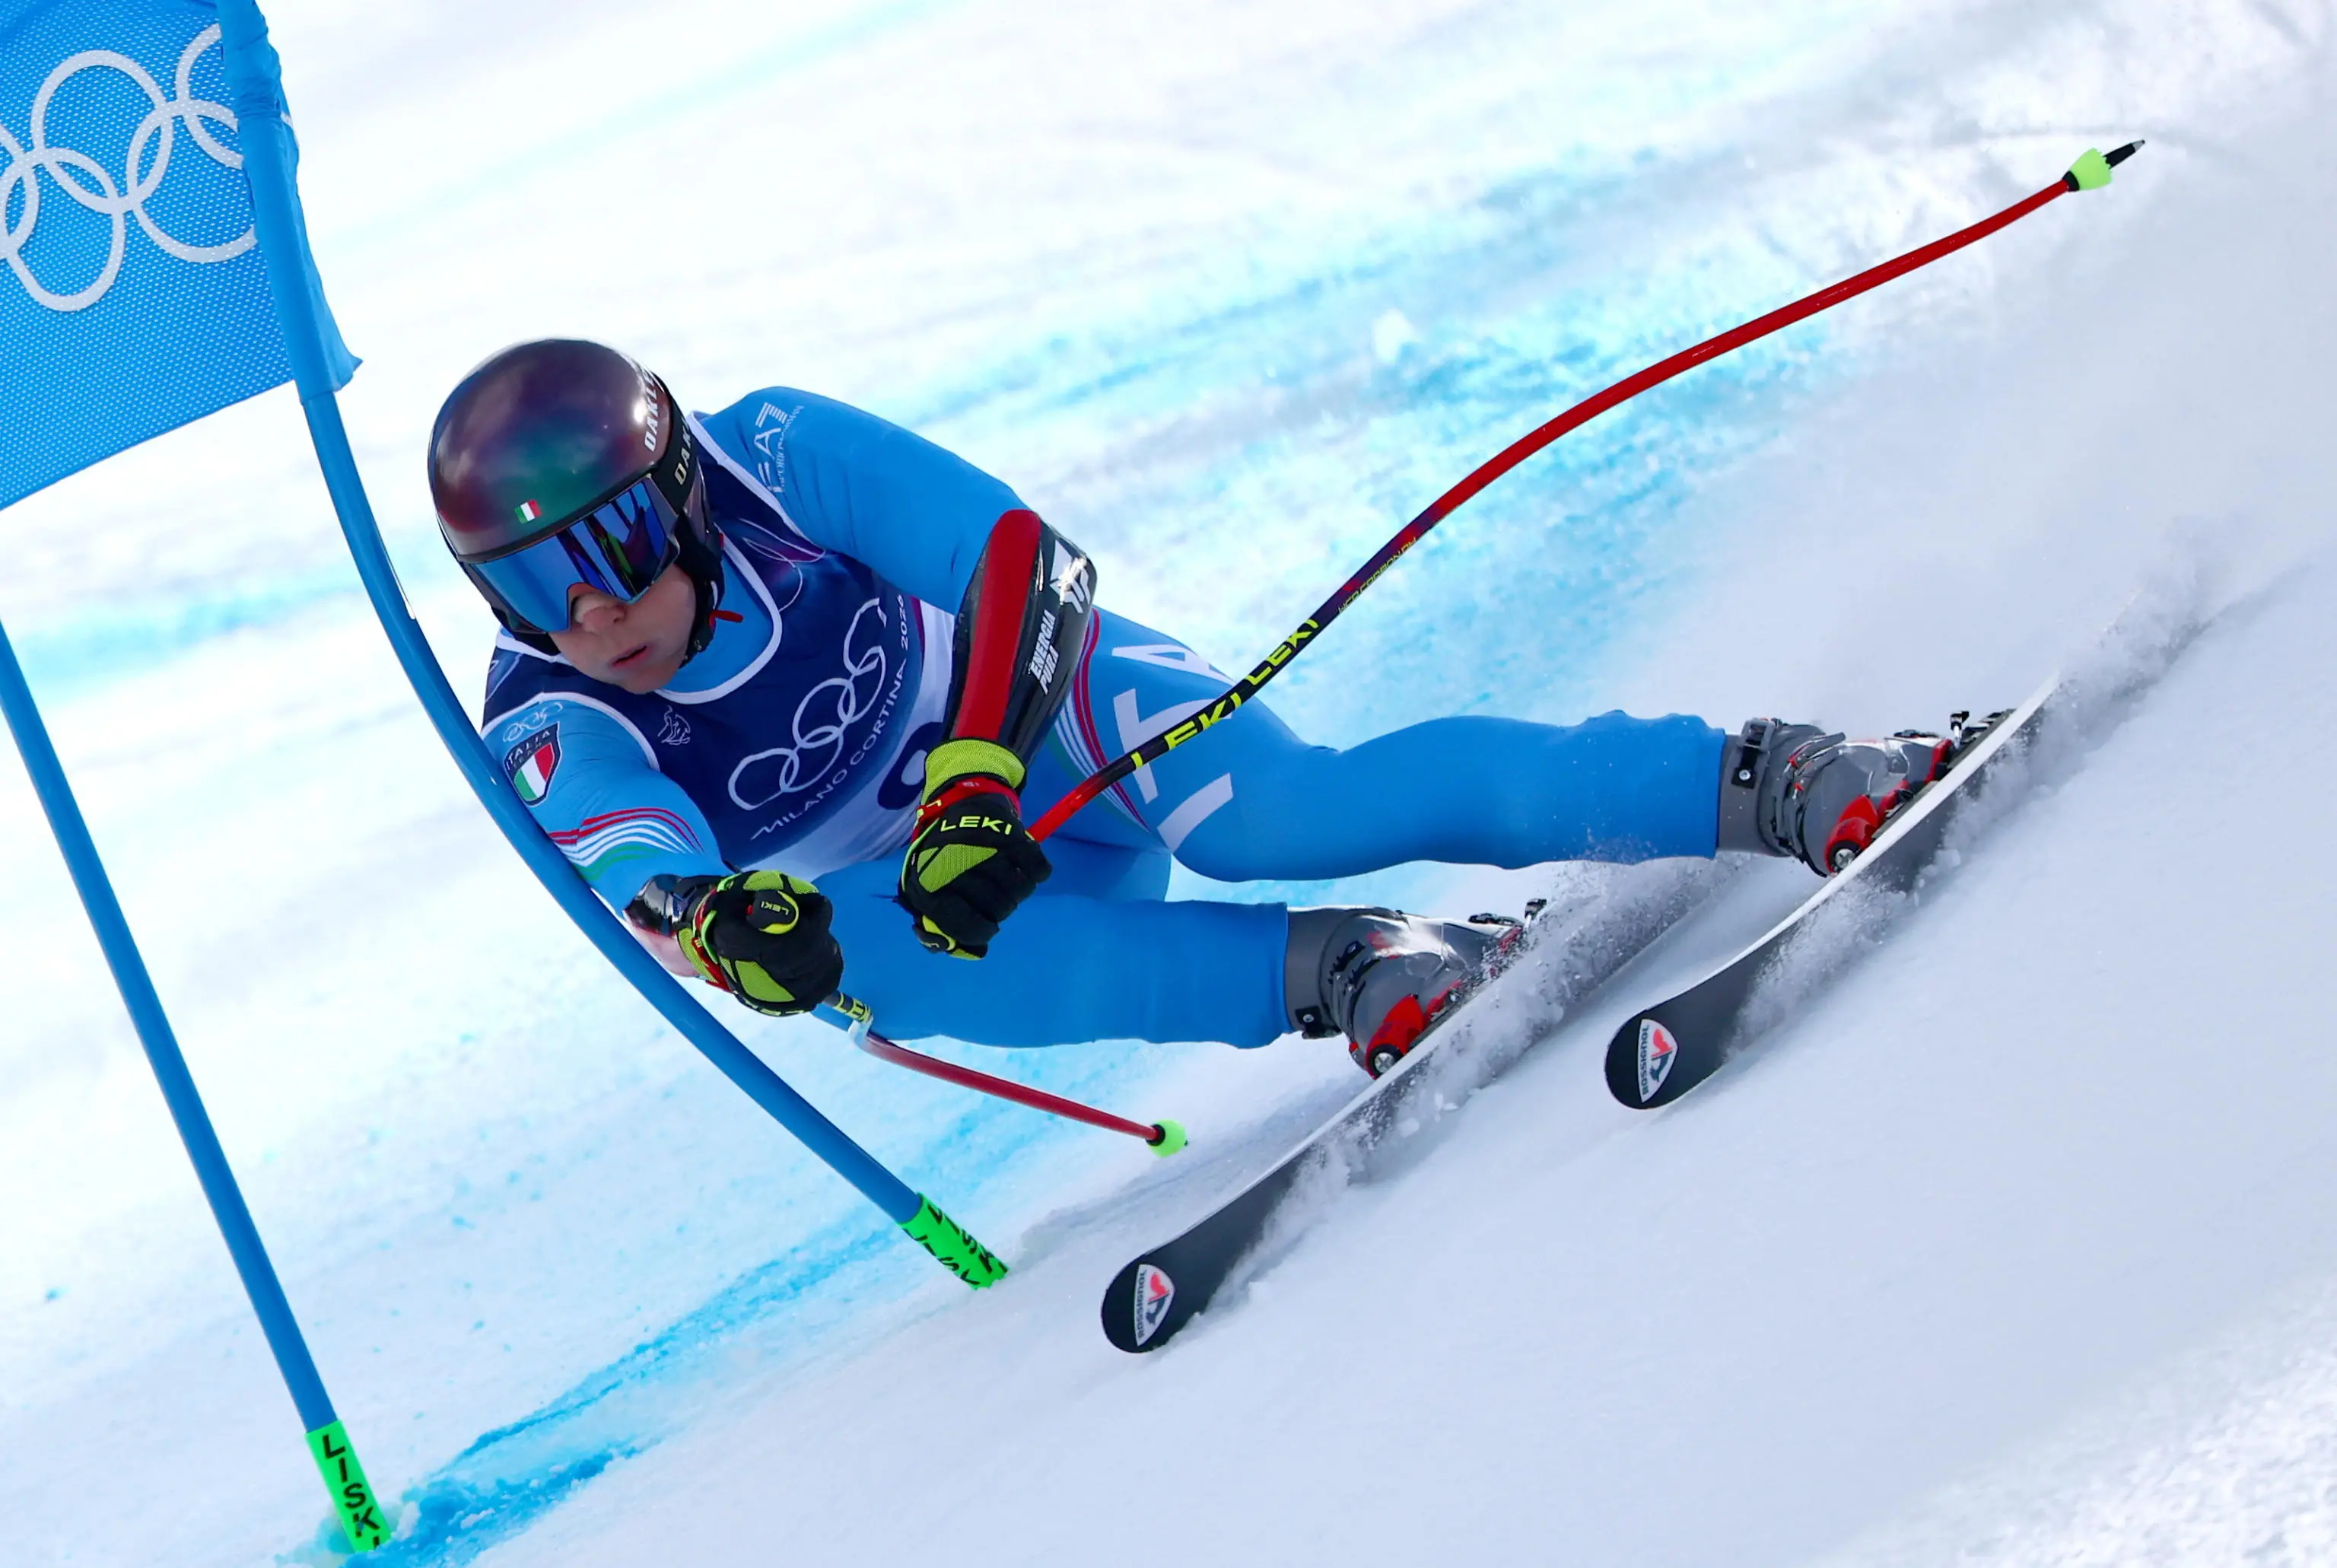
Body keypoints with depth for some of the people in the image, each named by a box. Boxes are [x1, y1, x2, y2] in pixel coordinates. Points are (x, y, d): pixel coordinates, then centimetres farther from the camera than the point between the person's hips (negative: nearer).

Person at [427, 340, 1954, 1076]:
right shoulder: (556, 734, -16)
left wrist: (980, 776, -39)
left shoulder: (777, 459, -20)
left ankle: (1775, 784, -32)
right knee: (885, 960, -34)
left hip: (1048, 702, -2)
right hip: (969, 880, 2)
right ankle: (1341, 967, -31)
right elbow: (638, 872, -33)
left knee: (1292, 807, -32)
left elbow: (1022, 561, -22)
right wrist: (724, 928, -58)